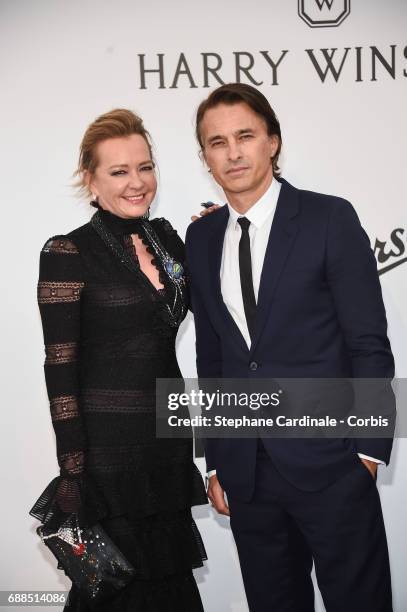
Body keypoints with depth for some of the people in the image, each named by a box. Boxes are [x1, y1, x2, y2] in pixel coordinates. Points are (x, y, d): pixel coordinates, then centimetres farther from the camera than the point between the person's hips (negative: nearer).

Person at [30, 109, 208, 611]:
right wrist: (72, 473, -14)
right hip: (107, 442, -5)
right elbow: (61, 370, -13)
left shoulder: (167, 238, 7)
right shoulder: (67, 254, -11)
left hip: (170, 435, 6)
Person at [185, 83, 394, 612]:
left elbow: (369, 345, -6)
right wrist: (216, 461, 11)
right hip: (245, 471, 4)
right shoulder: (202, 238, 8)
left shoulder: (330, 219, -5)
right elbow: (211, 356, 11)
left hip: (329, 463, -4)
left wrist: (369, 450, -9)